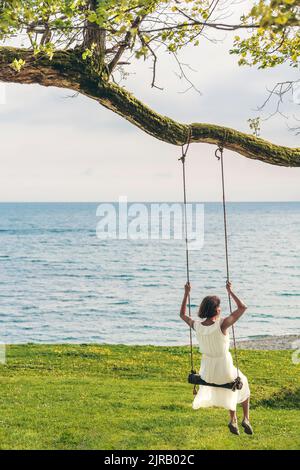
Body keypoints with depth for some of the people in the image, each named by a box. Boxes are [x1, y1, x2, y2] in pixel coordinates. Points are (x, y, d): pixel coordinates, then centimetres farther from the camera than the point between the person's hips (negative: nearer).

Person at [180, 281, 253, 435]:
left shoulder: (196, 325, -11)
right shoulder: (222, 324, -25)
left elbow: (182, 314, 10)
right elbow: (243, 308, -18)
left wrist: (186, 293, 11)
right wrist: (230, 291, -12)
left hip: (207, 370, 5)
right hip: (225, 369, -4)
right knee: (243, 383, 30)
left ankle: (233, 420, 30)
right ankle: (246, 419, 27)